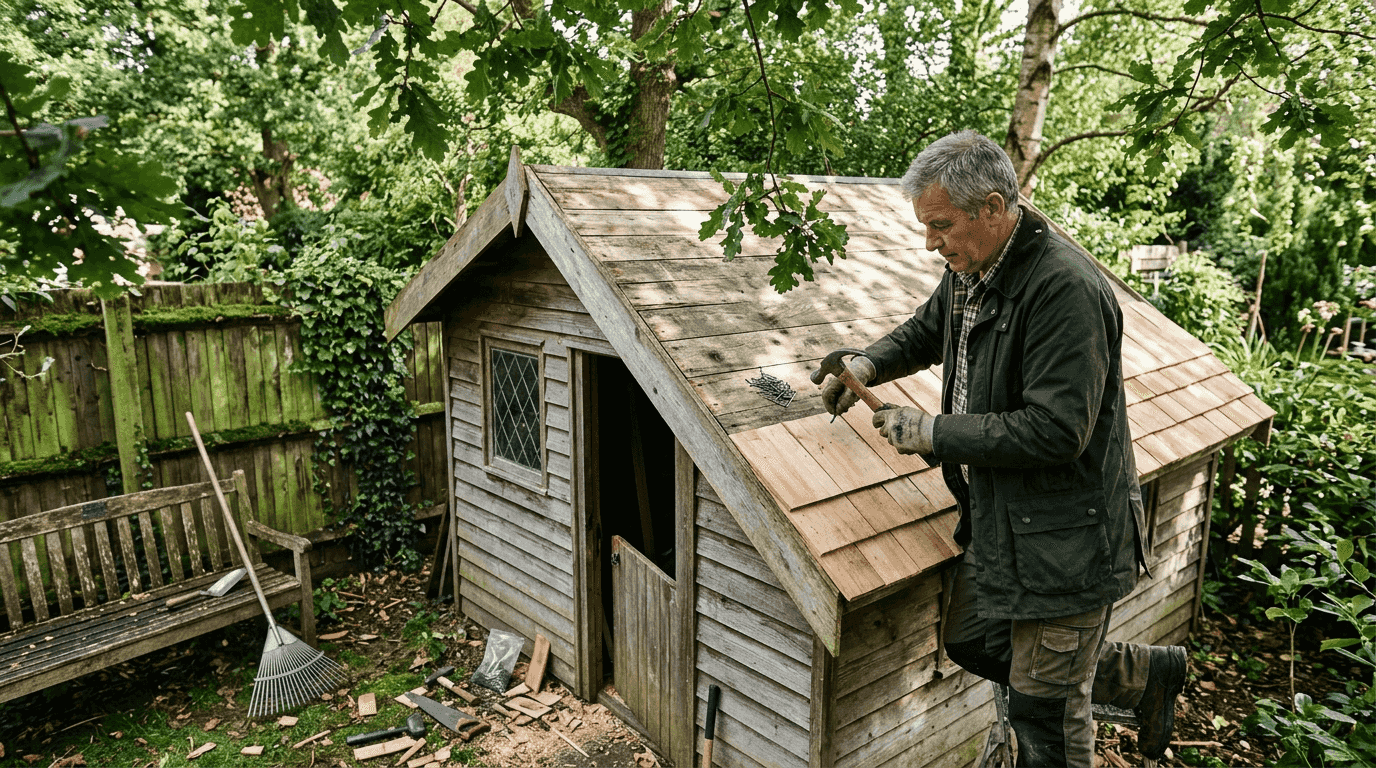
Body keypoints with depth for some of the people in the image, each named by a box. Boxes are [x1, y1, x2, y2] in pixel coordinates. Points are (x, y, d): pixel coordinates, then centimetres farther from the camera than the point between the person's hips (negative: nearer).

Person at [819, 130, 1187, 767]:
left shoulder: (1065, 289, -25)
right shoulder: (971, 270, 3)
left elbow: (1056, 430, -29)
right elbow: (925, 332, 22)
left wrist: (934, 433, -22)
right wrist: (869, 364, 3)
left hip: (1064, 535, -9)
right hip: (997, 519, 9)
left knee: (1044, 708, 6)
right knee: (971, 643, 23)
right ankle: (1144, 676, 37)